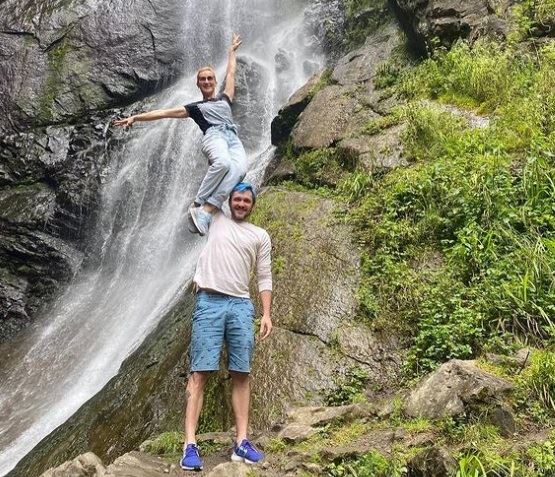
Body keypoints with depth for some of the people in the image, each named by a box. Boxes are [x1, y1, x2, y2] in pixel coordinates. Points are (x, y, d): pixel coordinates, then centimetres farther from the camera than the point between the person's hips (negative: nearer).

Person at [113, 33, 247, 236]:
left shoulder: (224, 98, 34)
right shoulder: (196, 107, 25)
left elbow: (230, 72, 46)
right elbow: (165, 112, 19)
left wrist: (232, 50, 56)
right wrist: (135, 117, 13)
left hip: (234, 139, 3)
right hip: (214, 136, -2)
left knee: (239, 169, -36)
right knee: (223, 162, -41)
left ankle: (206, 211, -45)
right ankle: (197, 205, -36)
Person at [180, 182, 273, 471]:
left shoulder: (260, 236, 15)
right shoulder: (216, 219, 15)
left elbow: (264, 278, 11)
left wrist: (266, 314, 2)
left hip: (241, 305, 2)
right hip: (209, 302, -1)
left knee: (241, 374, -2)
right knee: (200, 372, -8)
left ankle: (241, 443, 1)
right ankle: (190, 444, -11)